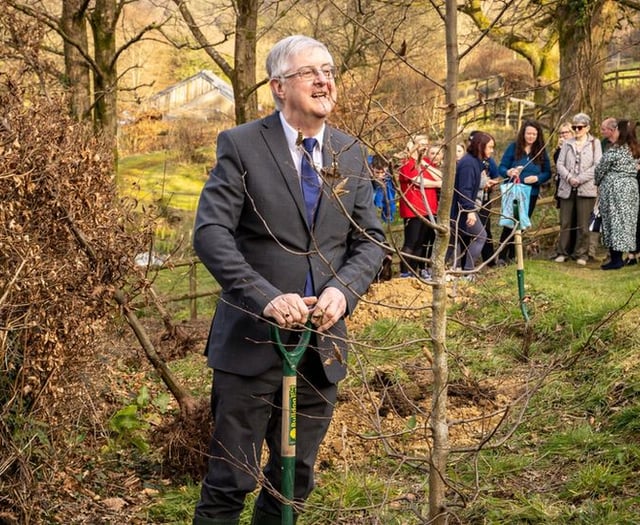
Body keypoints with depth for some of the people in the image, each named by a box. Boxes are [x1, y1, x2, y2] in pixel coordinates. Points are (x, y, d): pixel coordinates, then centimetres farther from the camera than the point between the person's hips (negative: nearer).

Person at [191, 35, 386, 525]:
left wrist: (343, 290, -12)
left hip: (323, 341, 5)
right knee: (229, 481, 2)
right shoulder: (241, 145, -6)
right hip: (253, 338, -5)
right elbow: (210, 232, -14)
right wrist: (266, 298, -25)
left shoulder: (351, 154, 8)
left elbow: (370, 241, 8)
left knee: (296, 480, 16)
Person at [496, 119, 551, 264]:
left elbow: (548, 173, 3)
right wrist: (508, 172, -27)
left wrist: (537, 178, -17)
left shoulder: (541, 151, 1)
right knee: (509, 224, -7)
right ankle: (502, 256, -3)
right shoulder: (513, 147, -5)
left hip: (531, 194, 3)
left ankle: (512, 255, 21)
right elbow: (501, 167, -4)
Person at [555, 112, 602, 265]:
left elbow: (597, 166, -4)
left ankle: (582, 253, 5)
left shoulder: (594, 143, 5)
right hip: (567, 188, 3)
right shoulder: (567, 144, 12)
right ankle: (563, 252, 12)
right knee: (565, 222, 4)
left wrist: (580, 179, -11)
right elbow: (559, 164, 6)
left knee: (583, 223, -3)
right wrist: (569, 178, -11)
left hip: (586, 188, -3)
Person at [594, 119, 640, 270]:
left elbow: (600, 170, -6)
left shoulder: (613, 151, -13)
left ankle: (616, 259, -5)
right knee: (627, 221, 10)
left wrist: (597, 183, 13)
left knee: (614, 222, -4)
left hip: (614, 189, -7)